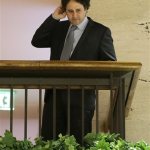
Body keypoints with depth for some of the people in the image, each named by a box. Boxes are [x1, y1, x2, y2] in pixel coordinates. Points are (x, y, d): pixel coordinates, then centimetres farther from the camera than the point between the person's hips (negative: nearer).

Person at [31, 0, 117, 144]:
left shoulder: (101, 31, 1)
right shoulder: (59, 27, 15)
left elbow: (110, 63, 1)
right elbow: (36, 41, 5)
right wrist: (53, 18, 0)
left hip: (81, 94, -4)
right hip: (54, 92, 4)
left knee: (78, 142, -2)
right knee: (49, 141, 3)